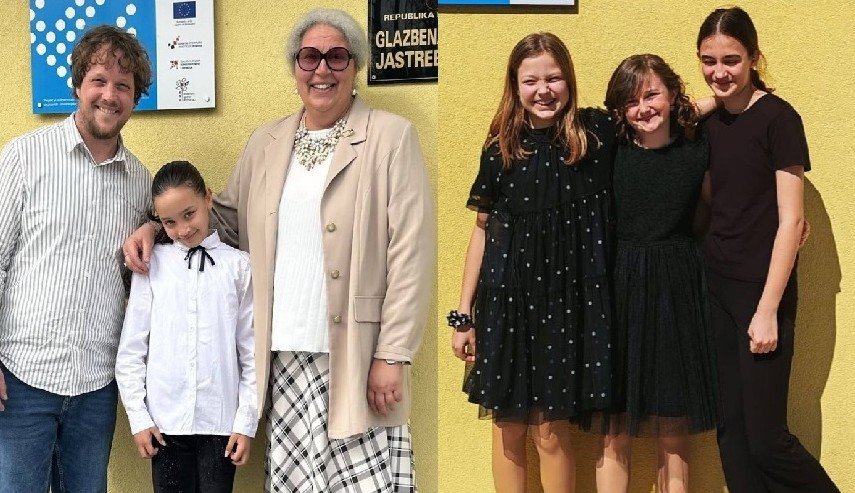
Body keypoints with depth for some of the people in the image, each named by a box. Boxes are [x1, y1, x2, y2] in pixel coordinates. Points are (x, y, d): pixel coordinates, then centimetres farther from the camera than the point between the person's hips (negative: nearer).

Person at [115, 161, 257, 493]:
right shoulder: (152, 264, 3)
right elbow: (131, 349, 6)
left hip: (221, 421, -1)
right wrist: (138, 418, 1)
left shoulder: (238, 266, 0)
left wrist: (247, 422, -1)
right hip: (166, 422, 1)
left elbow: (252, 350, 1)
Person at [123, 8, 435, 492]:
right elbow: (228, 218, 24)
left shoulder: (392, 137, -2)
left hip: (358, 357, -4)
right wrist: (156, 225, 7)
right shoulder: (266, 143, 14)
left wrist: (392, 356, -11)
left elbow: (410, 254, -6)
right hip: (286, 355, 4)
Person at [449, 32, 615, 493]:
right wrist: (463, 315, 5)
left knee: (550, 430, 1)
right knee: (508, 427, 9)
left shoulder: (597, 134, -2)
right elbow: (482, 230, 6)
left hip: (569, 295, -2)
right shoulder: (500, 149, 2)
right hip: (508, 297, 2)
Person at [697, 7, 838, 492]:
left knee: (765, 438, -5)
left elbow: (791, 220, -12)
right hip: (716, 288, 6)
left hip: (761, 292, -6)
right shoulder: (711, 121, 9)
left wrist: (767, 309, -16)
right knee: (731, 430, 8)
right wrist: (697, 280, 3)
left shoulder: (778, 118, -9)